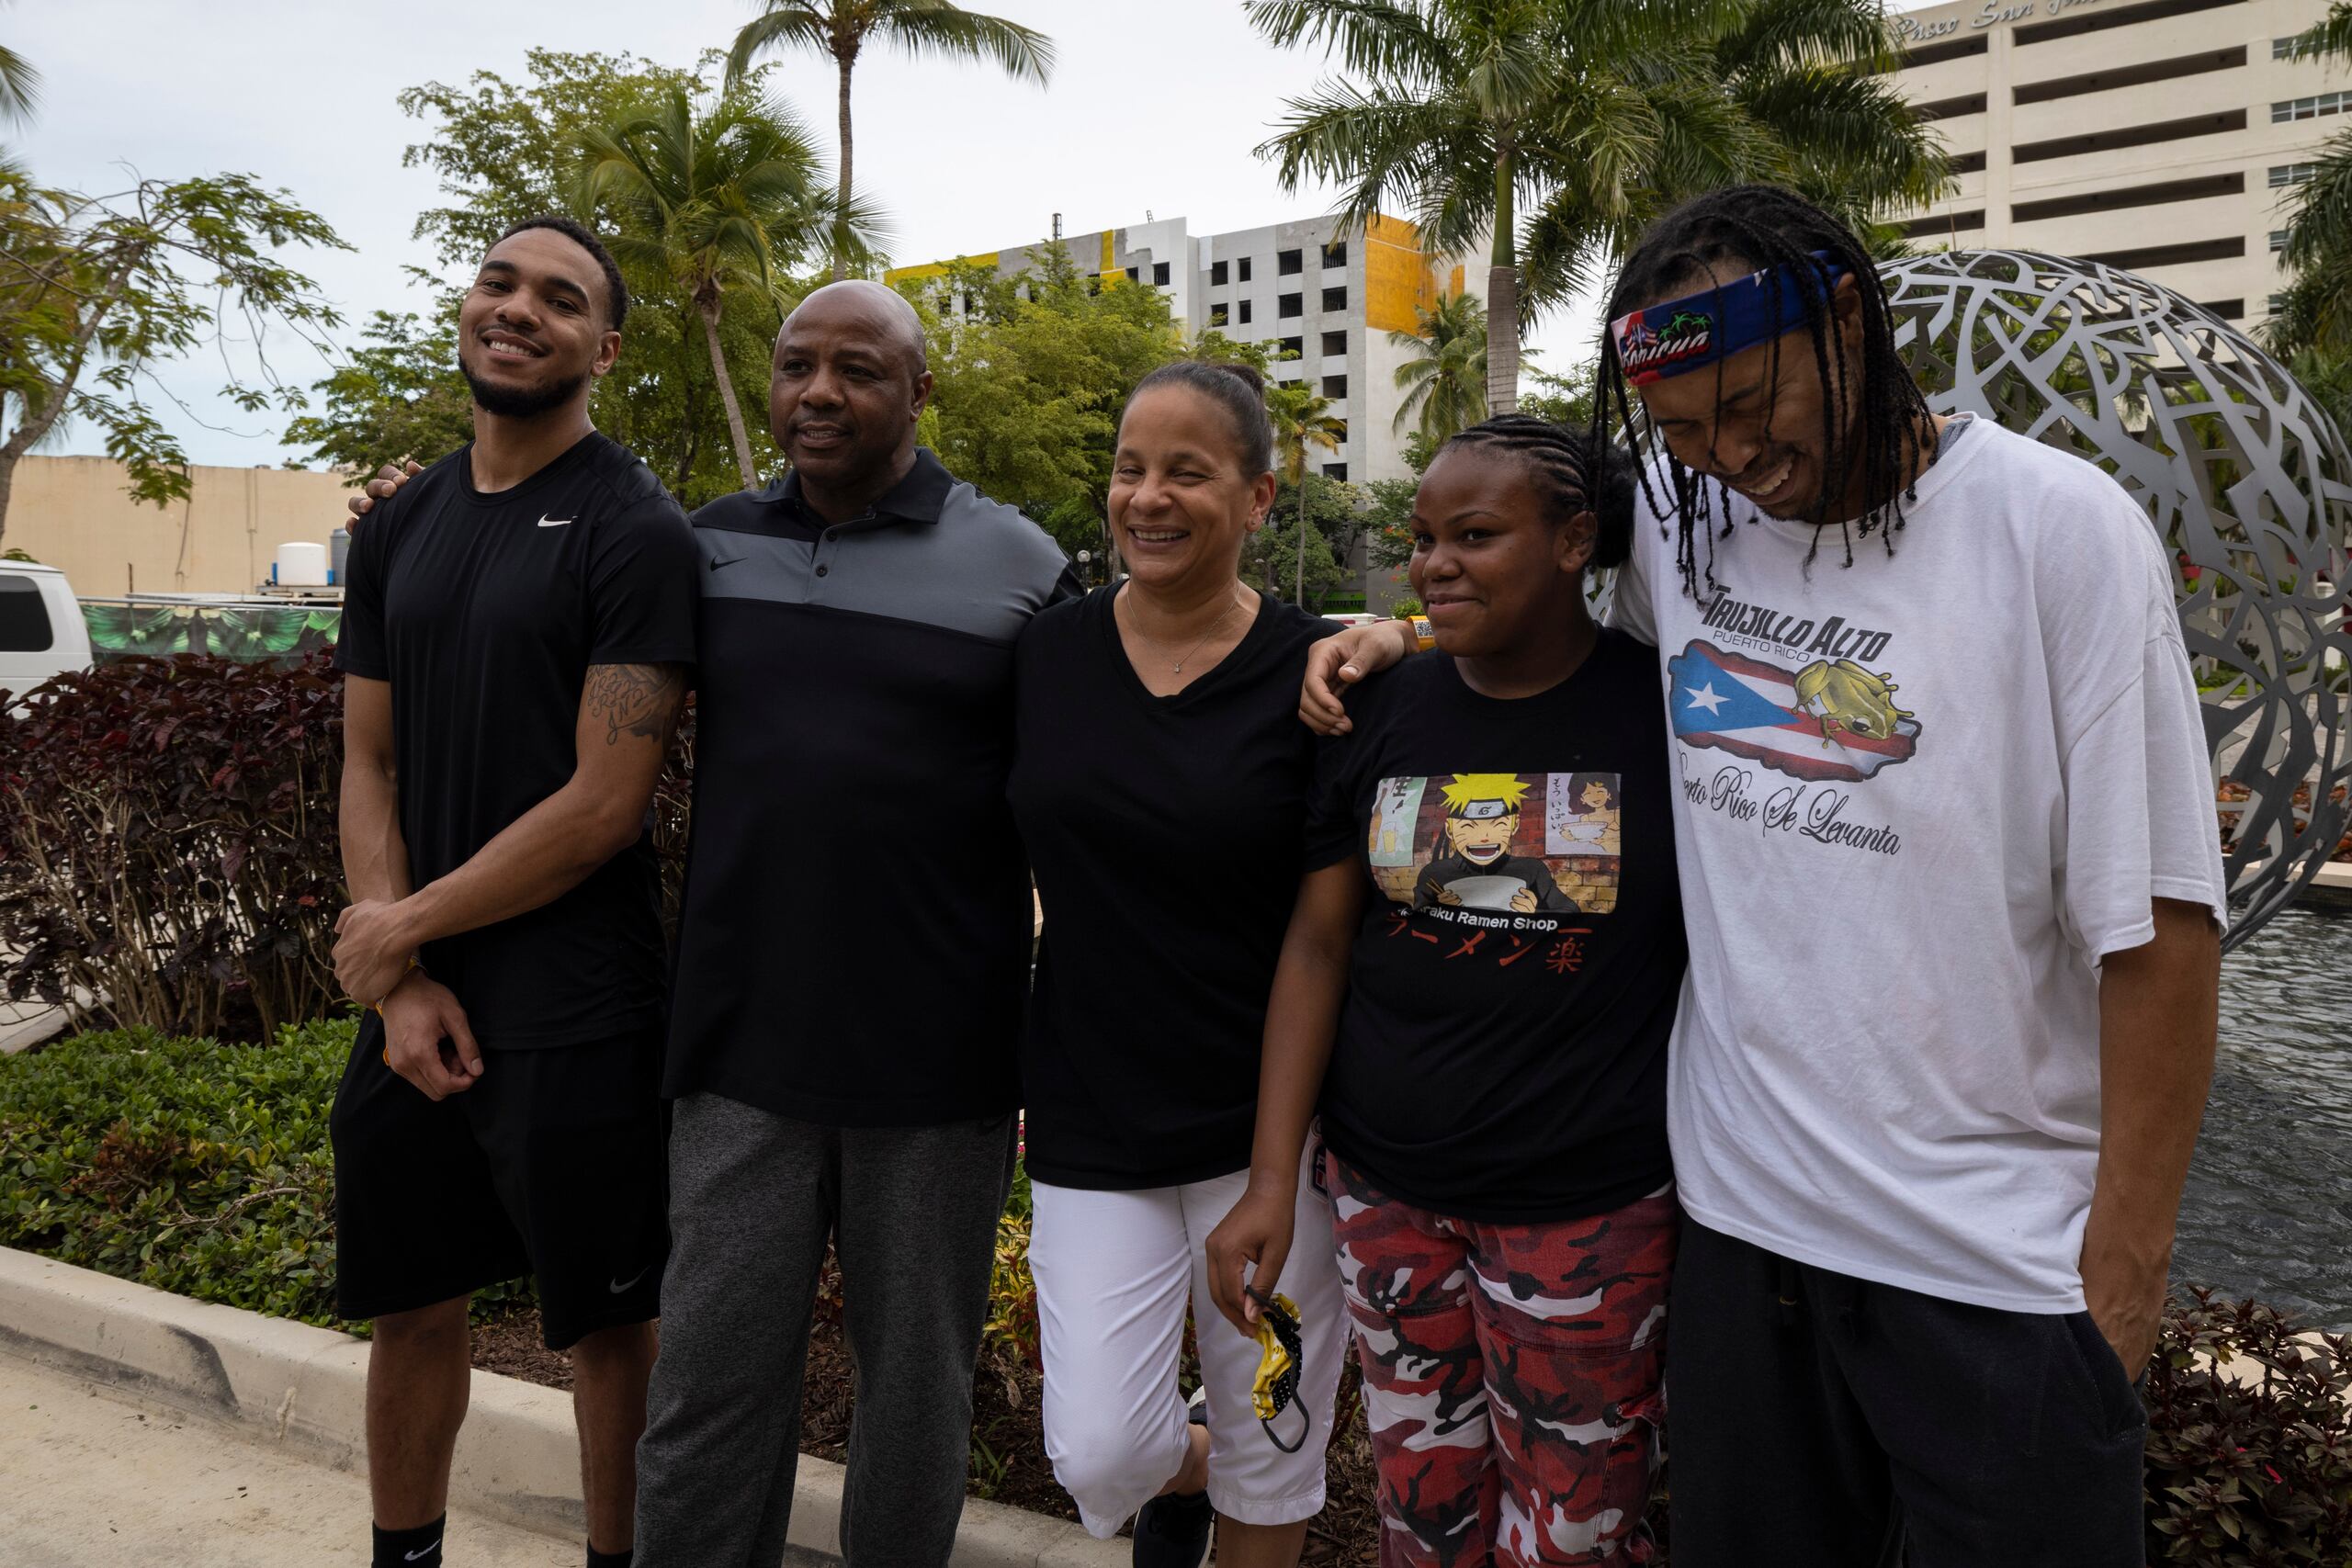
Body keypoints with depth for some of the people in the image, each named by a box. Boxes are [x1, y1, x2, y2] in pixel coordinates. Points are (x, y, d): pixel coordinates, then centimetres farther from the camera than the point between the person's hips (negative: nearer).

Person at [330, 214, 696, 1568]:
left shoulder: (634, 530, -11)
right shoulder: (401, 527, 10)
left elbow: (603, 804, -16)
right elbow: (371, 765, 8)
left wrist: (404, 926, -8)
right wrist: (402, 984, -4)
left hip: (576, 1021, -6)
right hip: (410, 1003, 6)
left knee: (609, 1325, 9)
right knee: (411, 1305, 19)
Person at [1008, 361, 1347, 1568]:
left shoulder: (1313, 676, -8)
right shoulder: (1040, 654, 1)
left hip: (1267, 1126, -2)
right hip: (1091, 1122, 2)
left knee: (1271, 1467, 11)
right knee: (1101, 1458, -1)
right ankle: (1182, 1469, 34)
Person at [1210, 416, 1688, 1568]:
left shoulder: (1664, 707, -7)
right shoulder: (1380, 713, 1)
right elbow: (1316, 945, 3)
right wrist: (1270, 1182, -1)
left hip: (1593, 1208, -2)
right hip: (1388, 1190, 3)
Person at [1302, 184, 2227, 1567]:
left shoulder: (2057, 528, -12)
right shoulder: (1680, 521, 0)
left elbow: (2158, 926, -11)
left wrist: (2127, 1260, -10)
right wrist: (1393, 643, 5)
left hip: (2001, 1258, -4)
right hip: (1743, 1207, 4)